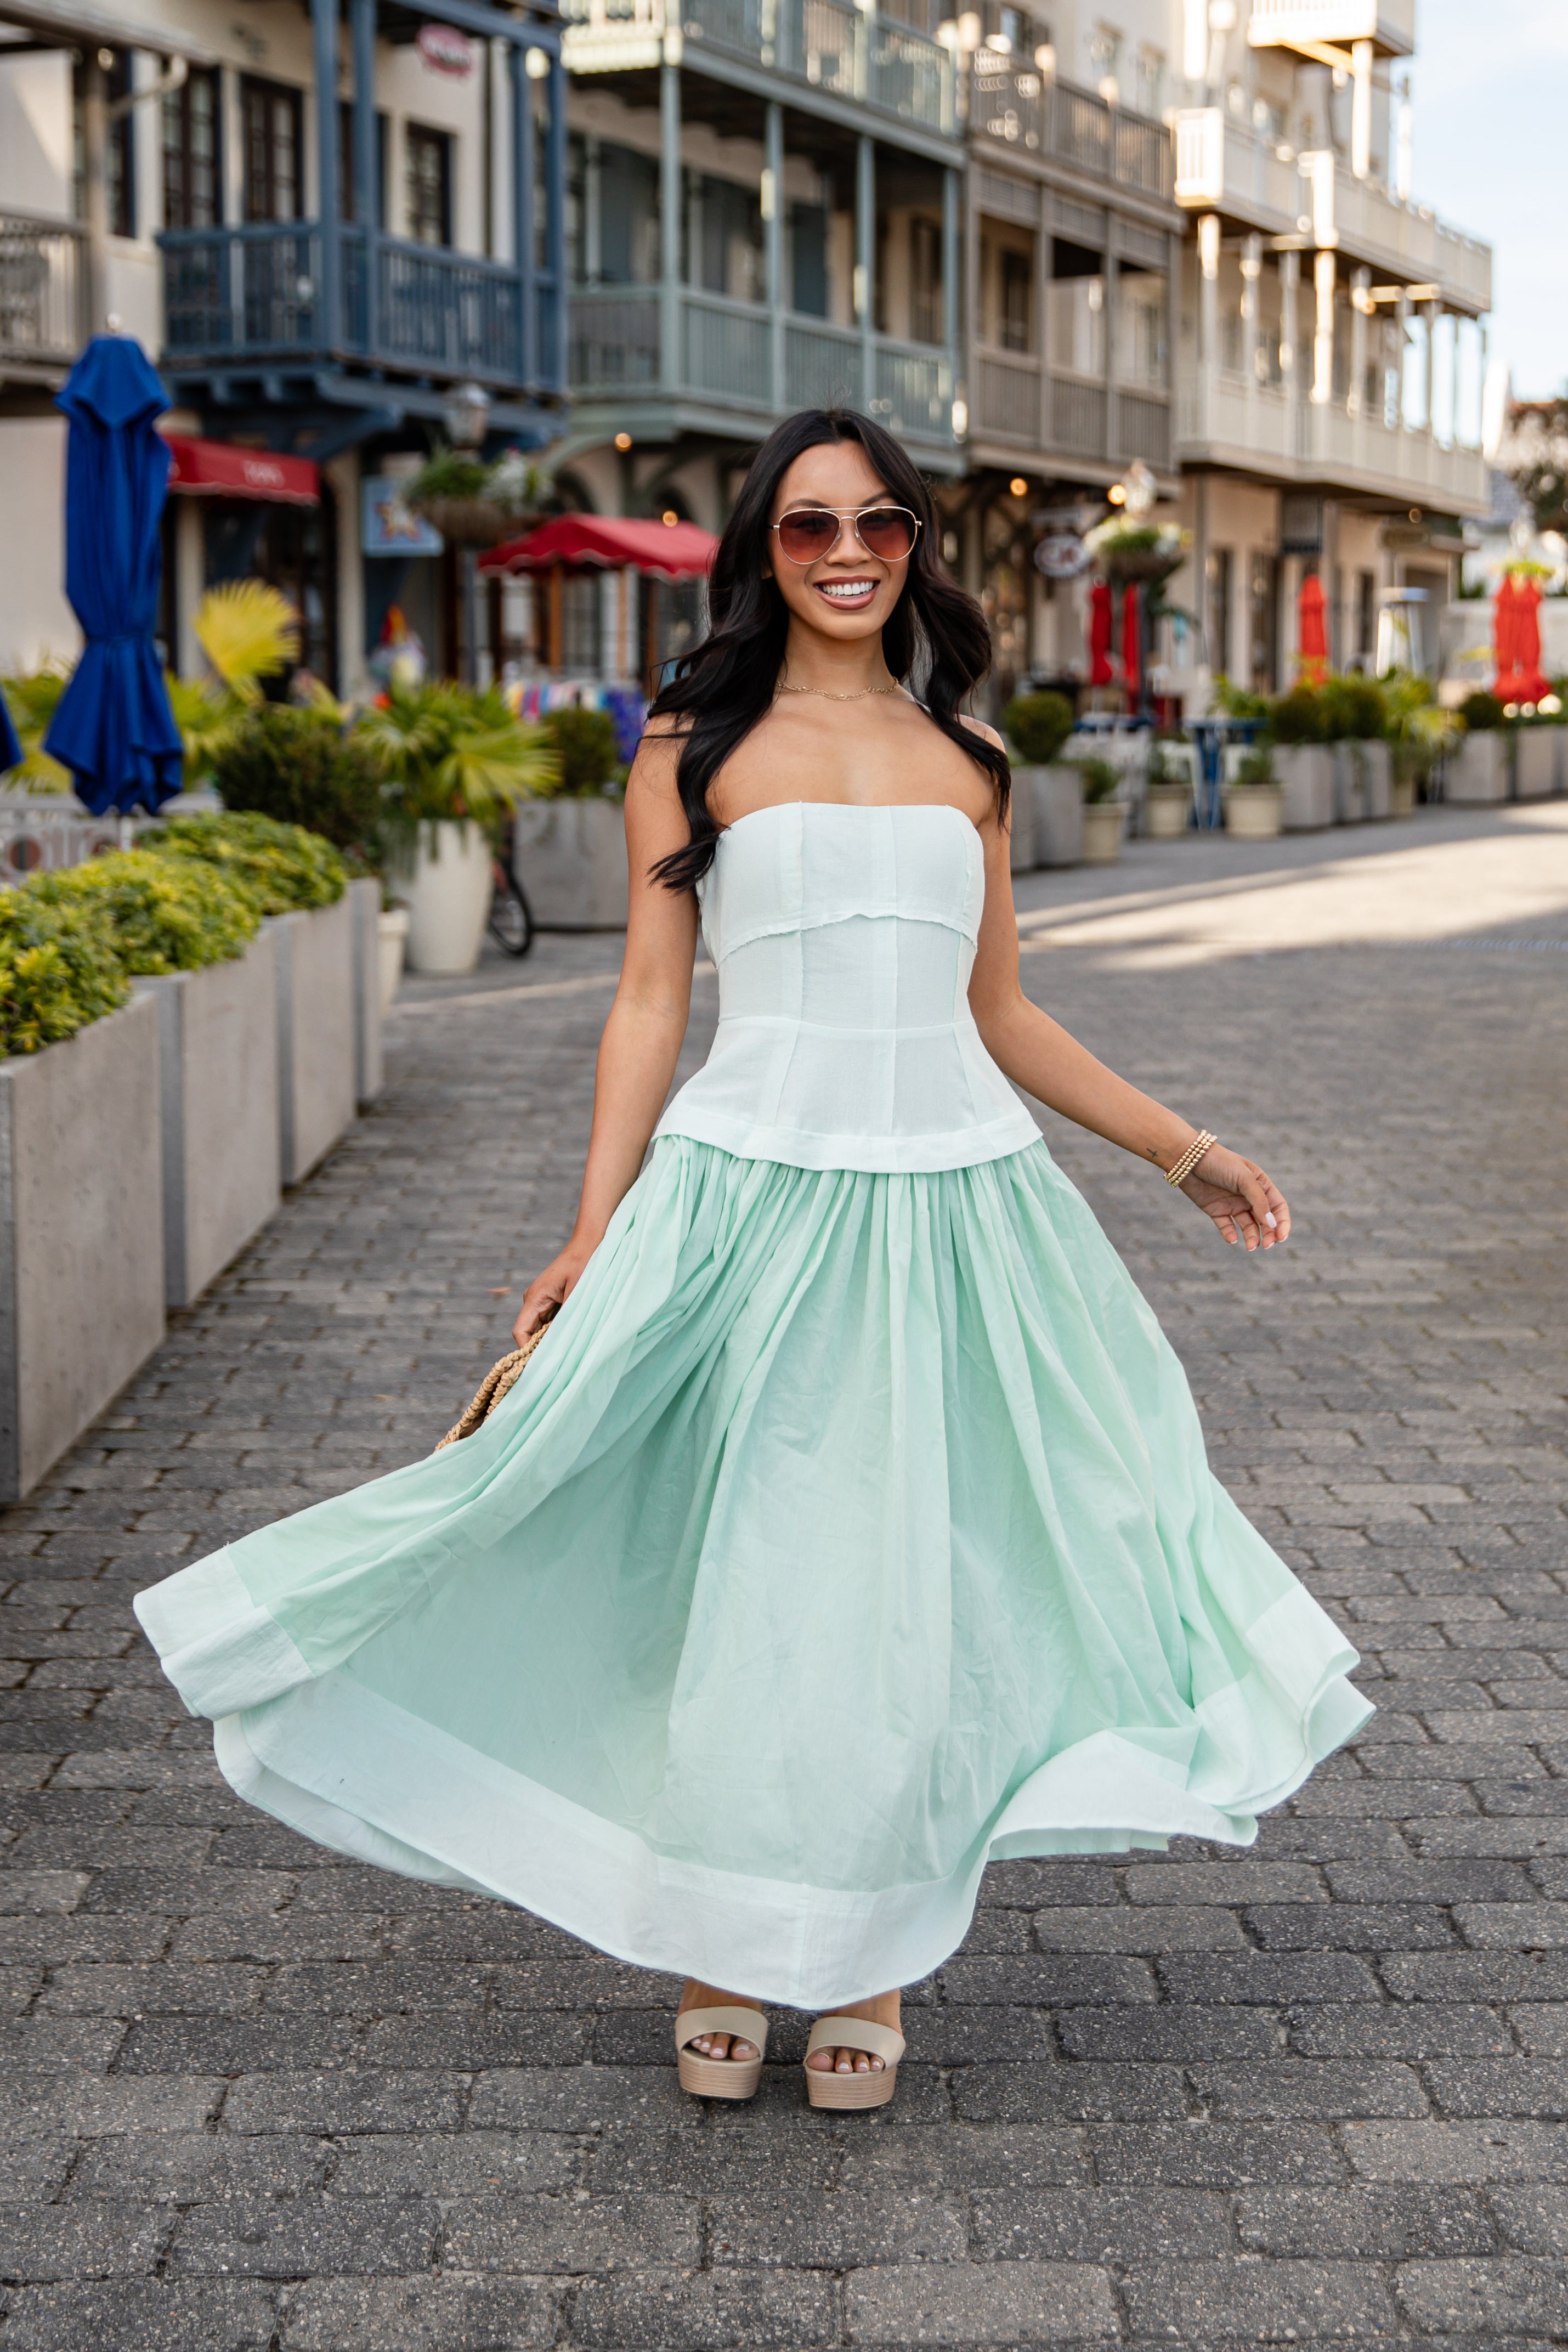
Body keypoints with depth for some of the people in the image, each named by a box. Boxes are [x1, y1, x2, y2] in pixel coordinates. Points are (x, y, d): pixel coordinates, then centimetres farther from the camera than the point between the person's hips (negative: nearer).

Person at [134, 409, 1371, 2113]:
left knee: (922, 1584, 6)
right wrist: (594, 1234, -6)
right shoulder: (696, 745, 5)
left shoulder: (965, 759, 13)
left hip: (958, 1196, 3)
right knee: (743, 1576, 3)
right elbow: (650, 996, 1)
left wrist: (1184, 1152, 19)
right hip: (756, 1191, -3)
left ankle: (873, 1958, 22)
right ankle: (718, 1950, 21)